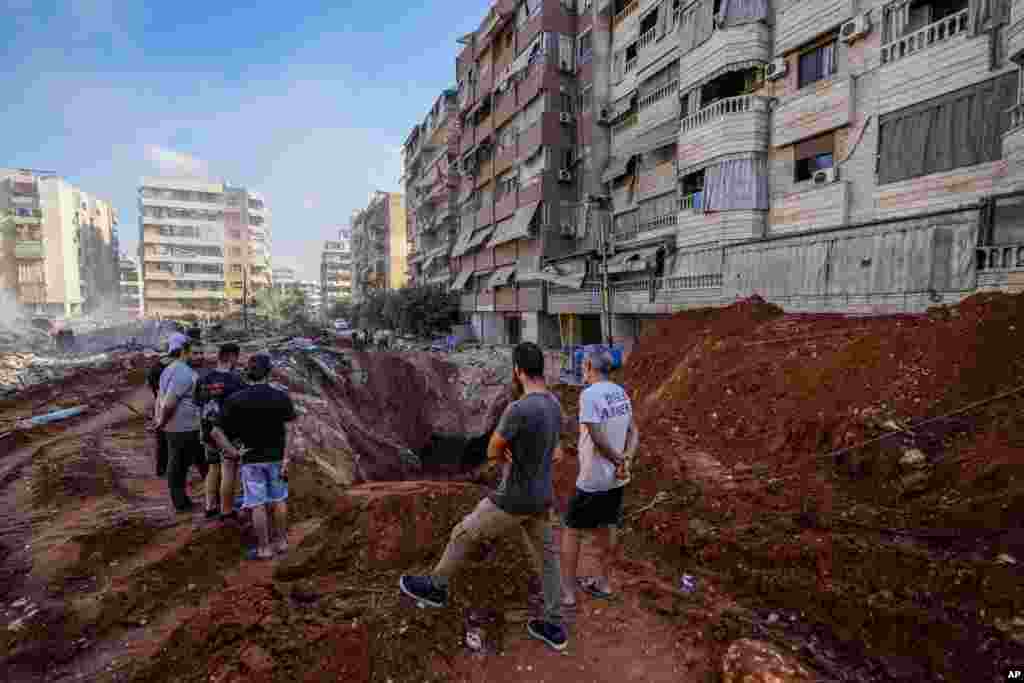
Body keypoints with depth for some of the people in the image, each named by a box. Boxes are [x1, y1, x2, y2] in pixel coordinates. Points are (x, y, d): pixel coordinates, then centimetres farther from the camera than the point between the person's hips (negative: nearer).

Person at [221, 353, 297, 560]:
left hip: (251, 458, -1)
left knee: (258, 504, 7)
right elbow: (289, 431, -11)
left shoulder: (235, 400, -9)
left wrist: (234, 448, 3)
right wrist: (286, 460, -7)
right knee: (279, 500, 15)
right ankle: (281, 542, 26)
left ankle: (264, 549, 16)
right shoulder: (282, 397, -9)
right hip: (277, 456, 1)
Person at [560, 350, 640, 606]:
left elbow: (598, 439, -24)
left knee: (571, 531, 10)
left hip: (592, 479, -7)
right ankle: (602, 583, 38)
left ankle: (567, 591, 21)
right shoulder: (621, 392, 1)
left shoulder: (589, 395, -22)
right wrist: (627, 459, -11)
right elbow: (633, 432, 3)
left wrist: (618, 461, -10)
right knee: (606, 528, 22)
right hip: (616, 478, 7)